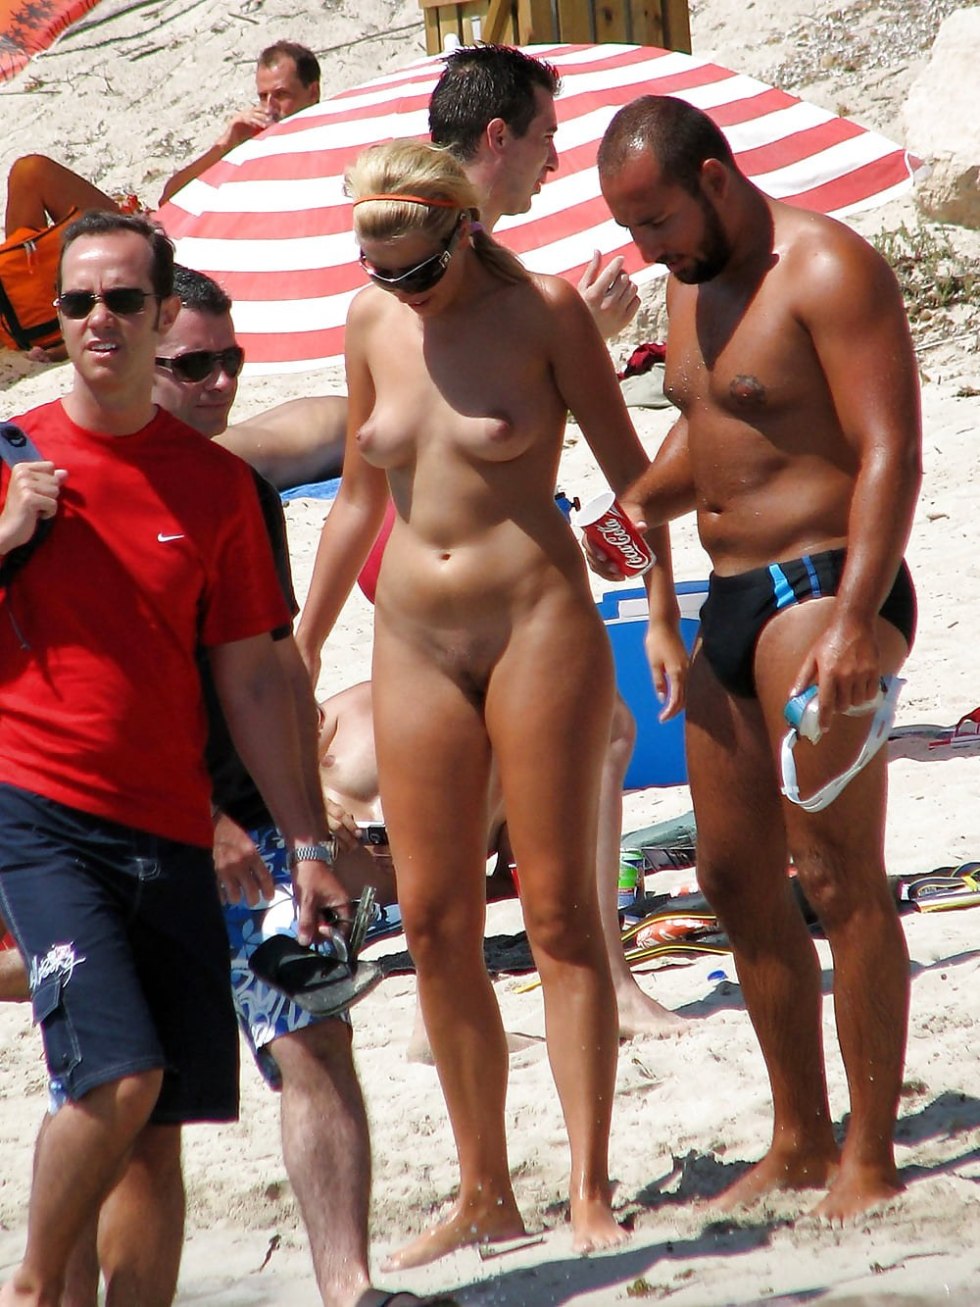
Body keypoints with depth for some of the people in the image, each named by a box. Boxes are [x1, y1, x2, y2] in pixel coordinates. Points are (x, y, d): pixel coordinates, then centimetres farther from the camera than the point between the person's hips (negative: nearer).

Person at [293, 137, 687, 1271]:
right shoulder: (372, 323, 7)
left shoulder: (542, 311, -6)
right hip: (414, 637, 5)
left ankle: (591, 1194, 1)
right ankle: (485, 1197, 12)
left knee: (558, 911, -4)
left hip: (537, 622, -5)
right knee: (434, 922, 3)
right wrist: (300, 648, 18)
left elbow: (629, 467, -1)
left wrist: (664, 612, -8)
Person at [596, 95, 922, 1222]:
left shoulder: (827, 271, -13)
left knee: (836, 874, -11)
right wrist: (639, 500, 8)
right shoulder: (692, 284, 15)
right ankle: (799, 1144, 20)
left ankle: (868, 1161, -6)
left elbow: (890, 452, -20)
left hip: (824, 588, -9)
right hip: (733, 601, 9)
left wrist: (855, 619, -29)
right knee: (736, 876, 10)